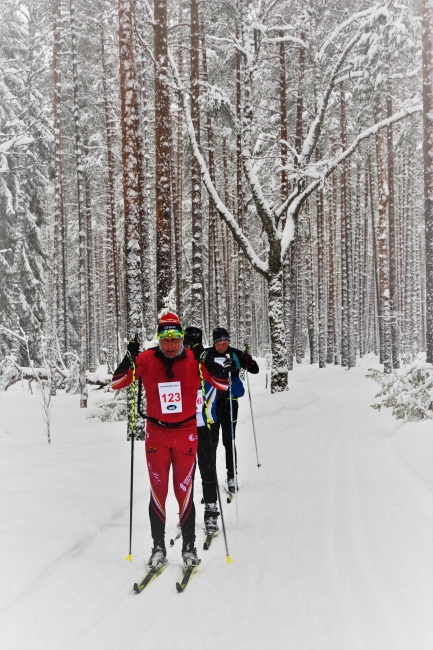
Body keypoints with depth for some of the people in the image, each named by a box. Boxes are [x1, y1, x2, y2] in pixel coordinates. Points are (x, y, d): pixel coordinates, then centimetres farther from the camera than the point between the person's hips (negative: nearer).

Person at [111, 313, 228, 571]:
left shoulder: (193, 360, -7)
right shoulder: (147, 360, -6)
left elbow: (224, 384, -9)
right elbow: (117, 383, -4)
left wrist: (206, 361, -24)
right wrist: (129, 360, -21)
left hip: (186, 434, -1)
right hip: (156, 434, 1)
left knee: (185, 492, 1)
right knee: (158, 492, 4)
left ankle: (189, 547, 13)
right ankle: (158, 548, 14)